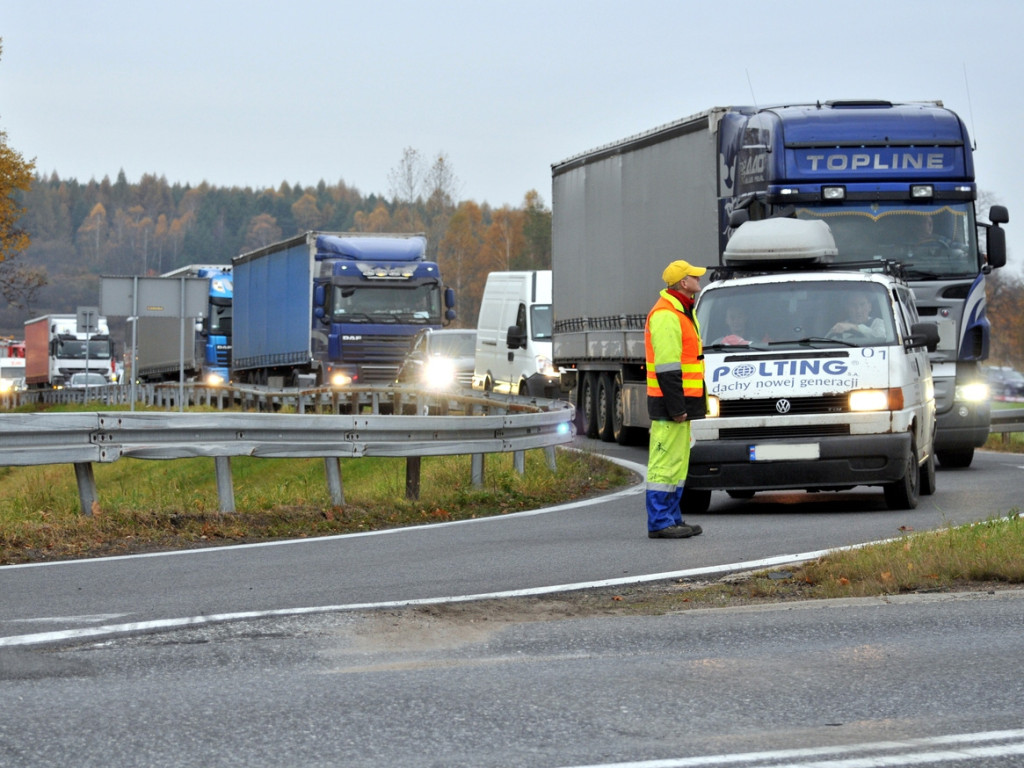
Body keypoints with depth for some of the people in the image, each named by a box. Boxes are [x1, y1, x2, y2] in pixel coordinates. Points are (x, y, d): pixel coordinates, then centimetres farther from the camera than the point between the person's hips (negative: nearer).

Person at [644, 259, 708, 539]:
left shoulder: (682, 312, 19)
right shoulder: (666, 316, -16)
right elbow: (667, 367, -21)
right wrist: (677, 407, -23)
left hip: (681, 403, 11)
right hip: (670, 403, -11)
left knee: (677, 461, 13)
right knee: (665, 462, -9)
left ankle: (672, 519, 18)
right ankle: (659, 523, -8)